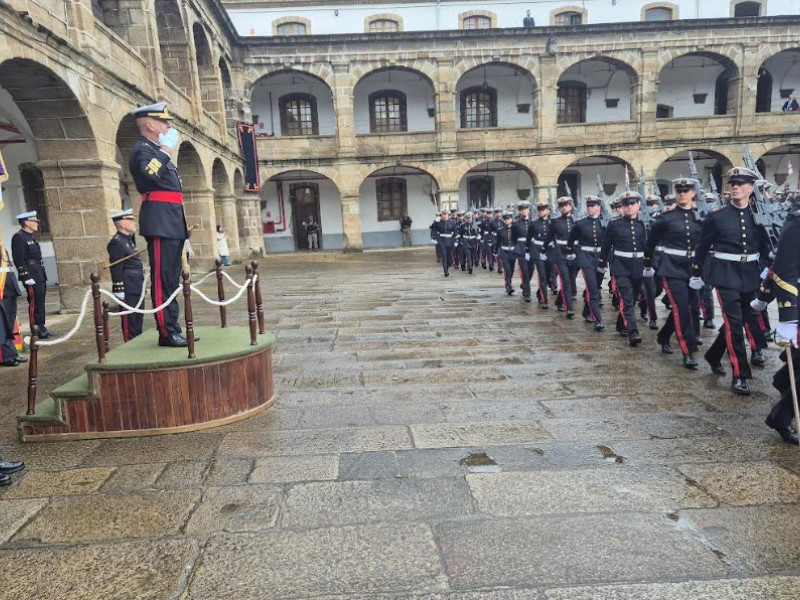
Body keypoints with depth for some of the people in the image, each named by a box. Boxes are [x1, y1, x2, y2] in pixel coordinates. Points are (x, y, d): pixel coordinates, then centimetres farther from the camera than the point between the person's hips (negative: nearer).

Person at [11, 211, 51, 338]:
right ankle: (37, 332, -2)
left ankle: (41, 328, 20)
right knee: (34, 303, -7)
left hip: (40, 276, 9)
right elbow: (18, 260, -16)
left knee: (40, 302, 13)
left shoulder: (31, 237, 18)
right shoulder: (19, 237, -11)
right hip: (32, 276, -9)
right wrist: (27, 277, -20)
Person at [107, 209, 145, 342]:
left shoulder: (129, 240, 16)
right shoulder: (116, 243, -13)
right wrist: (119, 290, -20)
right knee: (129, 322, -2)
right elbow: (116, 269, -17)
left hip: (137, 289, 10)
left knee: (138, 321, 15)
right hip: (128, 291, -9)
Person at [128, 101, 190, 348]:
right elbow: (150, 172, -28)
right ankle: (166, 332, -5)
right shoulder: (142, 149, -6)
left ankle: (174, 329, 16)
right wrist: (166, 150, -16)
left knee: (172, 278, 10)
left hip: (172, 221, 10)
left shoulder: (158, 150, 24)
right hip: (159, 221, -10)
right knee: (162, 279, -8)